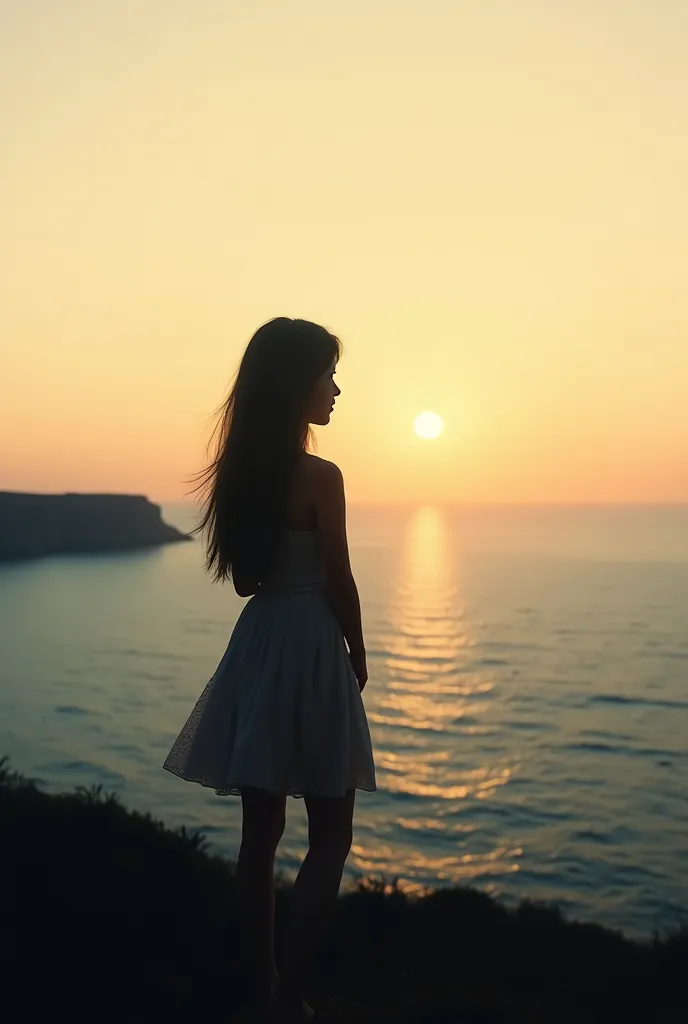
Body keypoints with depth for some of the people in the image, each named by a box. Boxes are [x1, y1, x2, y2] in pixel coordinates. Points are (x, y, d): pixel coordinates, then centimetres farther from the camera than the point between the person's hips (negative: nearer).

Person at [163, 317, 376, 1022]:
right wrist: (358, 658, 3)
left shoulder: (240, 470, 5)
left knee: (260, 831, 15)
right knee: (330, 836, 9)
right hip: (309, 649, -7)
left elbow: (246, 578, 10)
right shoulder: (320, 476, -16)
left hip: (256, 647, 7)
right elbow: (339, 582, -10)